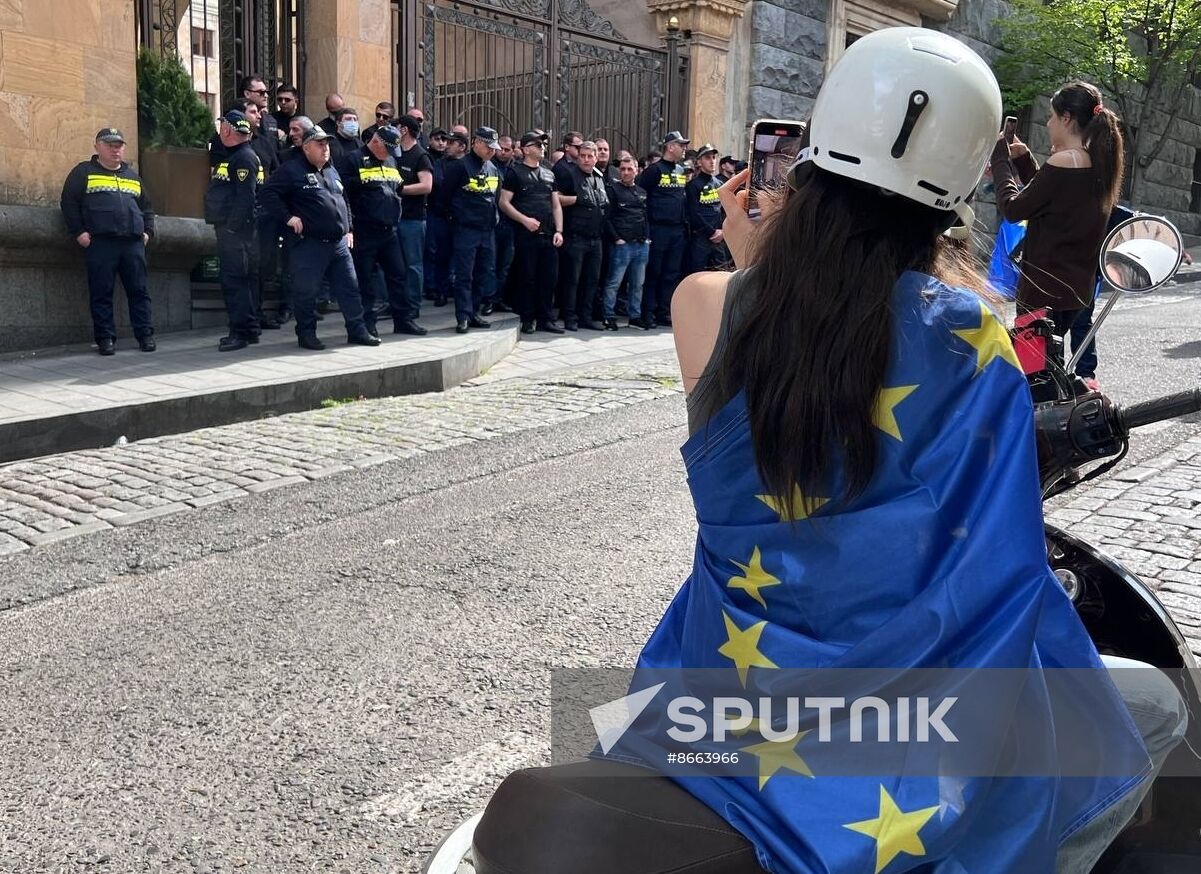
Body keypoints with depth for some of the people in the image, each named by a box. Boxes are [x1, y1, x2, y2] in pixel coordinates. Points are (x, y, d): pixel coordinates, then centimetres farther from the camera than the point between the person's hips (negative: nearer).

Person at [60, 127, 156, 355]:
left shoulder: (132, 175, 23)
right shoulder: (84, 172, 10)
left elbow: (147, 207, 28)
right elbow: (68, 203, 5)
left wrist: (148, 231, 13)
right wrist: (79, 232, -5)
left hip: (133, 242, 3)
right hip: (100, 242, -3)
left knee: (139, 291, 1)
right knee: (101, 293, -3)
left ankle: (146, 335, 5)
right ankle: (105, 338, 2)